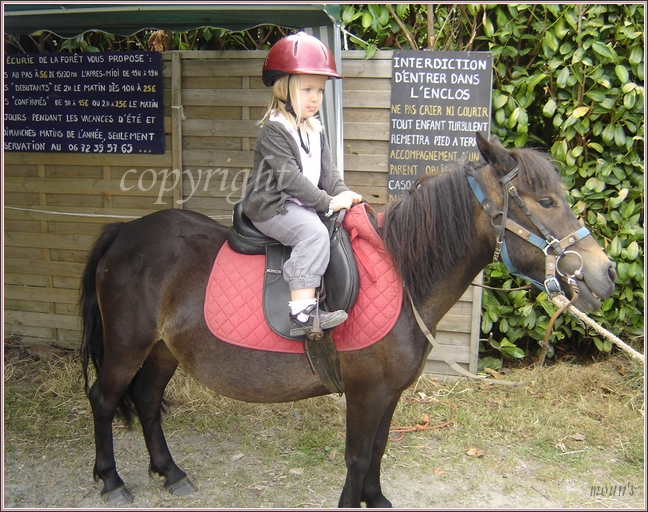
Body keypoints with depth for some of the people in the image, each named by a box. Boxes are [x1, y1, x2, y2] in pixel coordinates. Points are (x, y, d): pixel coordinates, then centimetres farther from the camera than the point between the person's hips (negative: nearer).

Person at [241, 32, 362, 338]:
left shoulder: (315, 130, 15)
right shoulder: (274, 130, -13)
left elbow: (326, 171, 15)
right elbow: (289, 177, -21)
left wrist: (342, 193, -4)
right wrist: (328, 202, -22)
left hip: (304, 206, 9)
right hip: (271, 206, -9)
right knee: (314, 231, -31)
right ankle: (302, 312, -34)